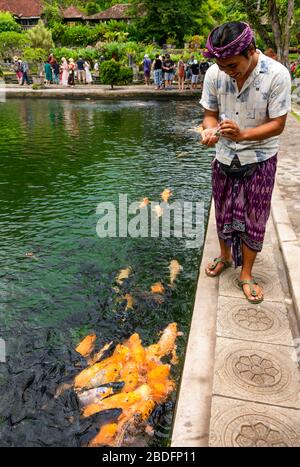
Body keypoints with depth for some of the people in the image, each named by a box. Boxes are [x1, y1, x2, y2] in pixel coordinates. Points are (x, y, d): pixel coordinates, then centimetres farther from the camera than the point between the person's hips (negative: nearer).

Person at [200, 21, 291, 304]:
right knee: (223, 213, 15)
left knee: (253, 218, 5)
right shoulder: (214, 74, -12)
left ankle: (246, 274, 22)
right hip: (225, 157, 3)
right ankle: (225, 256, 41)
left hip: (260, 160, -2)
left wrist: (242, 135, -34)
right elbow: (210, 113, -3)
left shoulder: (277, 75, -20)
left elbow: (277, 125, -18)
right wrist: (210, 130, -26)